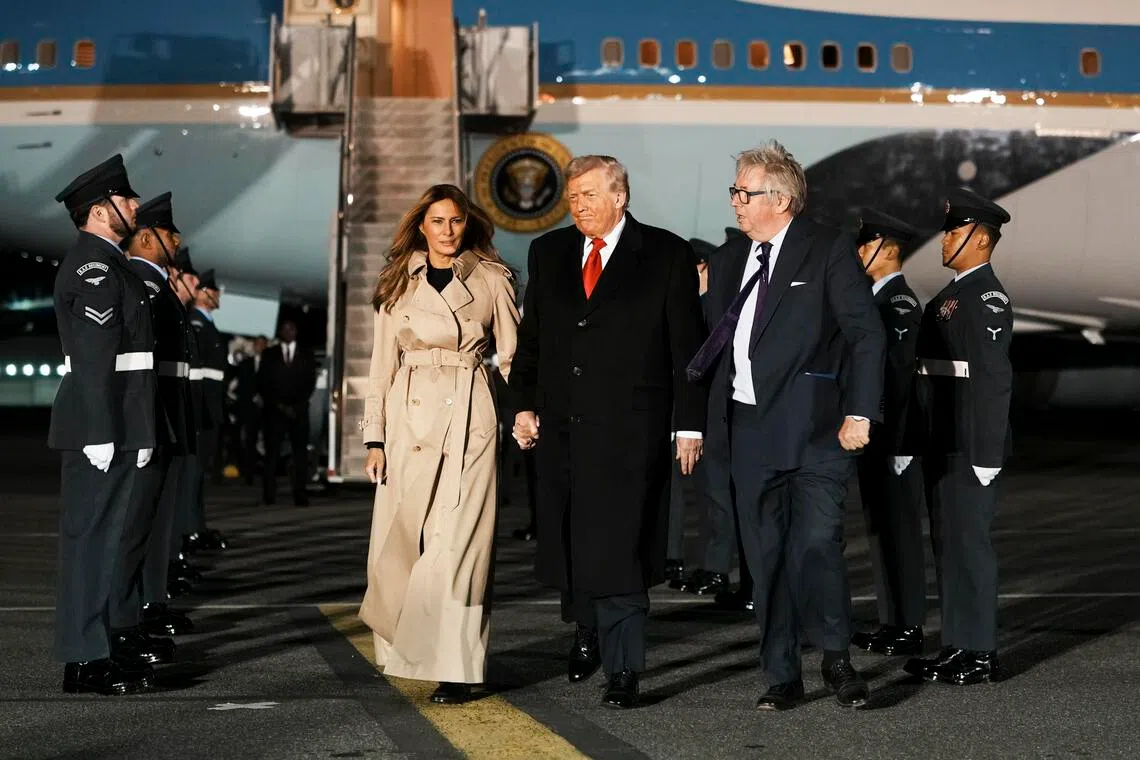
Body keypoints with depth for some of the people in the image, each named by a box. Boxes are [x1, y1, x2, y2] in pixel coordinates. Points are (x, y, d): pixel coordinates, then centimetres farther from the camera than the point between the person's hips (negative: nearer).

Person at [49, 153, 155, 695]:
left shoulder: (102, 263, 19)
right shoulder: (95, 265, -14)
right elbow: (94, 355, -21)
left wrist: (134, 435, 22)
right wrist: (103, 434, -24)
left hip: (112, 427, 11)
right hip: (101, 426, -11)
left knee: (99, 535, 15)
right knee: (92, 535, -7)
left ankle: (98, 644, 23)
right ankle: (87, 660, -5)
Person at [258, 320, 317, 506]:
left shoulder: (306, 354, 12)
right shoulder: (269, 354, 11)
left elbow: (311, 381, 6)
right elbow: (262, 383, 5)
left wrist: (296, 406, -5)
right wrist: (278, 405, -6)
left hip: (299, 411, 0)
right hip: (274, 410, 0)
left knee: (301, 453, -6)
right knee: (272, 452, -7)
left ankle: (300, 495, -7)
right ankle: (269, 495, -8)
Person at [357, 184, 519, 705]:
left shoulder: (490, 280, 7)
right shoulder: (398, 284, 11)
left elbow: (511, 353, 7)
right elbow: (382, 363, 10)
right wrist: (374, 436, 4)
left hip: (469, 419, -2)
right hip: (410, 419, 2)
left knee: (458, 543, -8)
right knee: (400, 539, 0)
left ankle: (455, 669, -7)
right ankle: (404, 648, 21)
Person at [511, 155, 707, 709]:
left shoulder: (667, 255, -1)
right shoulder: (548, 254, 12)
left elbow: (687, 346, -1)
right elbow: (530, 338, 17)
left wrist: (690, 425, -5)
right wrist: (525, 404, 6)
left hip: (630, 429, -5)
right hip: (561, 428, 5)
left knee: (619, 548, -8)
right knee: (569, 539, 11)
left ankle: (623, 669, -2)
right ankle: (587, 634, 34)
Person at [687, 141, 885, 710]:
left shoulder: (829, 251, -4)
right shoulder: (729, 259, 14)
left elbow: (866, 334, -6)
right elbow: (717, 338, 18)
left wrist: (859, 413, -13)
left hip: (814, 427, -6)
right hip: (750, 428, 6)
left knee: (816, 544, -14)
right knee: (766, 556, 8)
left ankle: (836, 657, 6)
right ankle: (782, 677, 17)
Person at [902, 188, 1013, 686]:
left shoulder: (989, 298, -12)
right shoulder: (947, 297, 17)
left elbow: (995, 378, -18)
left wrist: (987, 456, -21)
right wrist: (912, 446, 18)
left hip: (970, 451, -9)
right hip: (941, 448, 9)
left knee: (968, 542, -5)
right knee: (947, 544, 12)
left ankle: (979, 654, 1)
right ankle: (955, 646, 19)